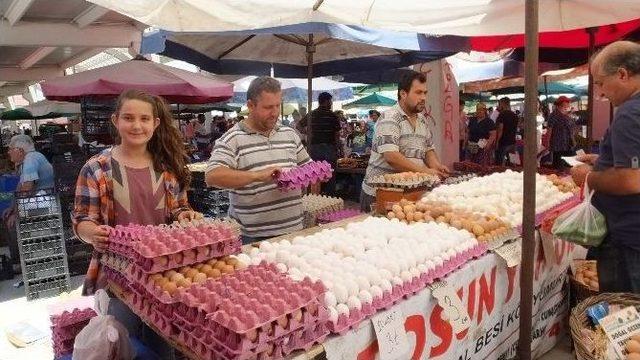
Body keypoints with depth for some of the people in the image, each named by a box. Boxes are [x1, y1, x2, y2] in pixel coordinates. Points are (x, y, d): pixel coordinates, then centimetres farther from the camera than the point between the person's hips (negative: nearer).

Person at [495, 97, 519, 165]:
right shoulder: (515, 115, 10)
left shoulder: (502, 114, -14)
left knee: (499, 165, -2)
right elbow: (516, 129, 17)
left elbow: (500, 130, -18)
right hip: (512, 143, 8)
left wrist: (496, 142, -13)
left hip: (503, 143, -8)